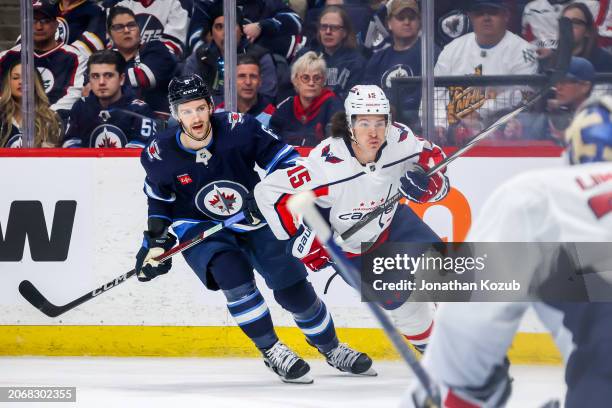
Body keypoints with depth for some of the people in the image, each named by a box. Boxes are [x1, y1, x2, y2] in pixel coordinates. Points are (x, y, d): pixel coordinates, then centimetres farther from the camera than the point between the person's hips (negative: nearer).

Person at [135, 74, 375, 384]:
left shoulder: (238, 128, -22)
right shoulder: (160, 155, -17)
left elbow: (280, 156, -9)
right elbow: (159, 197, 4)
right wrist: (156, 239, 0)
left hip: (255, 218, 1)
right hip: (199, 228, -1)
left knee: (293, 286, -1)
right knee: (234, 276, -29)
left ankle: (331, 349, 26)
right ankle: (272, 352, -11)